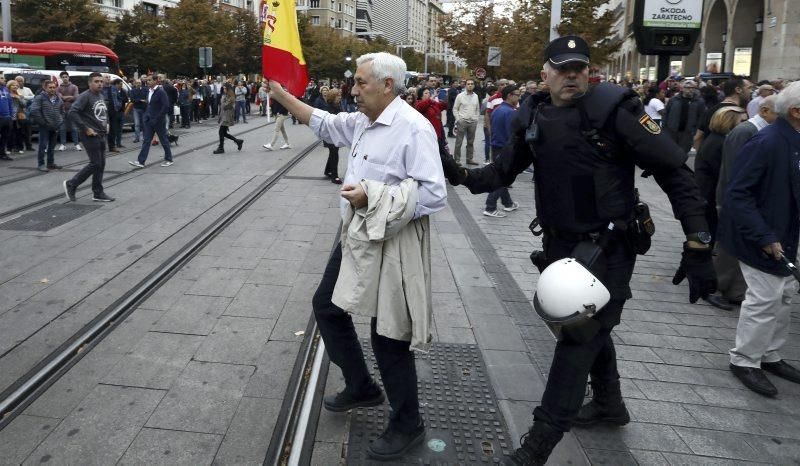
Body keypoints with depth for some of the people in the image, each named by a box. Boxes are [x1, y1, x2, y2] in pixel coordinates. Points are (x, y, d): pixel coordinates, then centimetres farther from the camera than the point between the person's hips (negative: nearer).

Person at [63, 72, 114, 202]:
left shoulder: (101, 96, 14)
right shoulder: (85, 96, -13)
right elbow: (72, 112, -22)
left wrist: (106, 124, 13)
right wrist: (85, 128, -21)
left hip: (101, 134, 8)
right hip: (90, 135, -8)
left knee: (101, 164, 8)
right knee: (95, 164, -8)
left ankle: (98, 193, 14)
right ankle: (71, 184, 6)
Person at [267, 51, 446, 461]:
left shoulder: (412, 128, -21)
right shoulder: (362, 122, 8)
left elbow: (434, 195, -26)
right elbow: (323, 122, 24)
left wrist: (373, 196, -26)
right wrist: (281, 94, 19)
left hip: (392, 245, -10)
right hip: (358, 238, 10)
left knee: (388, 336, 1)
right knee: (327, 305, 21)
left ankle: (407, 425, 22)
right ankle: (360, 387, 38)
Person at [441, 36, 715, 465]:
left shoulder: (613, 109, -16)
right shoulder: (532, 118, 0)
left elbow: (674, 172, -15)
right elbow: (503, 172, 8)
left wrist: (697, 245, -19)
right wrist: (463, 175, -14)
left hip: (608, 248, -6)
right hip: (560, 244, 6)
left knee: (577, 336, -5)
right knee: (591, 325, 22)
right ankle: (609, 404, 45)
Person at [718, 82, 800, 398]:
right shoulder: (766, 143, -23)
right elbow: (737, 193, -24)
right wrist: (763, 237, -25)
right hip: (763, 236, -9)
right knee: (765, 297, -2)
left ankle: (771, 356, 32)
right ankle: (745, 362, 14)